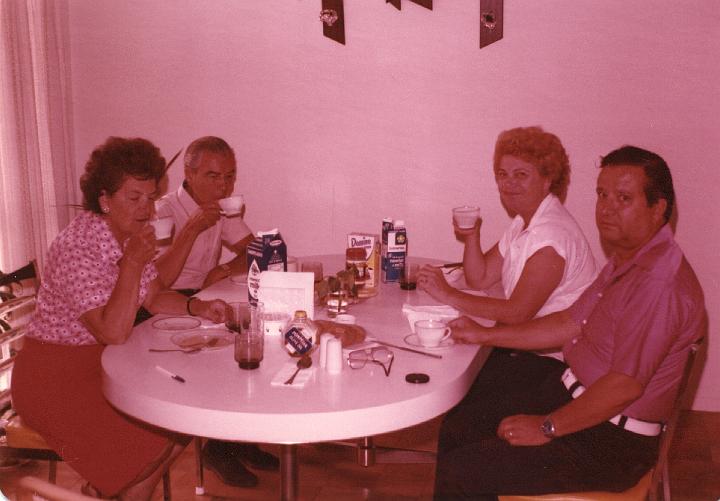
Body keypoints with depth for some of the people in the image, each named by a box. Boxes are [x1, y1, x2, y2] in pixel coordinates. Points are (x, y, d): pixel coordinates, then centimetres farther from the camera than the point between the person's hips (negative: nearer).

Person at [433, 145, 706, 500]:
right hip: (569, 389, 10)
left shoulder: (659, 284, -27)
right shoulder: (626, 259, 7)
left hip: (610, 443, -10)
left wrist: (547, 428, -18)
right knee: (458, 426, 11)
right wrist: (484, 335, 12)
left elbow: (624, 387, -28)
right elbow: (571, 323, 14)